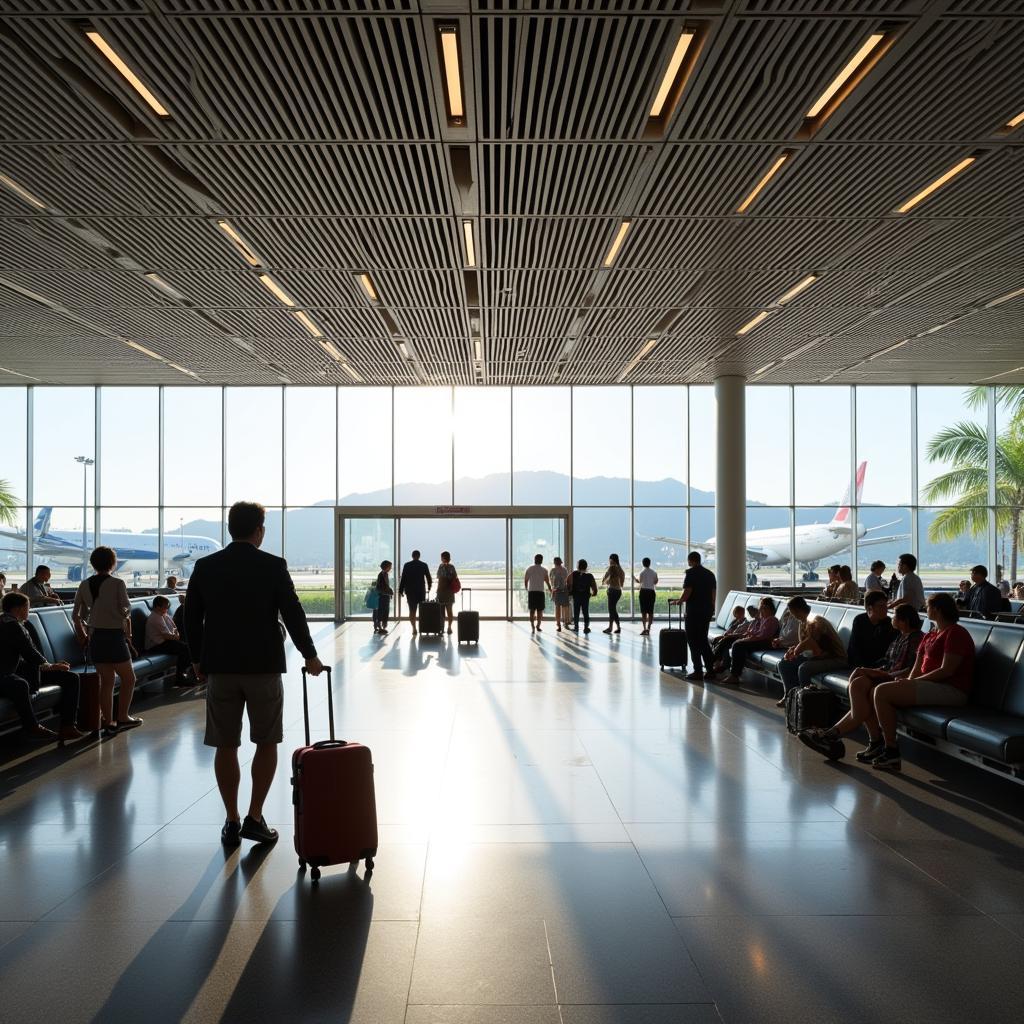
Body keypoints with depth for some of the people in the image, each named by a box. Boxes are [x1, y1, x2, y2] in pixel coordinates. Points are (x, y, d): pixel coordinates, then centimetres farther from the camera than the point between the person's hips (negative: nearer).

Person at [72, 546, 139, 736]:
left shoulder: (85, 585, 5)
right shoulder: (117, 583, -11)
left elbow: (76, 615, 8)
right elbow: (126, 611, -10)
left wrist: (82, 636, 19)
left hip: (94, 637, 5)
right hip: (114, 636, -5)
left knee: (106, 680, 12)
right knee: (128, 678, 10)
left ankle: (108, 723, 13)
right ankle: (122, 718, 9)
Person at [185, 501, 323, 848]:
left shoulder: (204, 567, 1)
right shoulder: (273, 566, -7)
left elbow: (191, 618, 6)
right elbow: (293, 614, -5)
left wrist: (197, 660, 18)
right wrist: (309, 655, 6)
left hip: (219, 666, 2)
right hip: (264, 665, -2)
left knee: (225, 747, 9)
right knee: (267, 743, 10)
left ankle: (232, 822, 14)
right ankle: (255, 818, 7)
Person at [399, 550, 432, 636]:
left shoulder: (407, 565, -2)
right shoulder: (424, 565, -1)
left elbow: (403, 579, -3)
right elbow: (428, 578, 3)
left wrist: (401, 591, 2)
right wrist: (429, 588, 19)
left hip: (410, 591, 0)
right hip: (421, 591, 0)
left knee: (412, 610, 4)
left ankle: (414, 628, -5)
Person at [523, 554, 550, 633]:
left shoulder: (529, 569, 4)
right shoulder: (544, 570, 0)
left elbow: (525, 580, 6)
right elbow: (547, 581, -4)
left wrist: (527, 589, 20)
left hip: (531, 591, 1)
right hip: (540, 591, -1)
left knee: (532, 610, 4)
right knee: (540, 610, 9)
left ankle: (532, 626, -7)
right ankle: (538, 625, 11)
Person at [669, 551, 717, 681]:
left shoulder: (691, 573, -10)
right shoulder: (710, 573, 11)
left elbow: (686, 594, -16)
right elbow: (713, 594, 13)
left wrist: (678, 601, 2)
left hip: (693, 612, -7)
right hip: (707, 612, 7)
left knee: (694, 642, 1)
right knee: (703, 641, 15)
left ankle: (698, 671, 0)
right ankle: (710, 670, 13)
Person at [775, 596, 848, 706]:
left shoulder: (816, 621, -23)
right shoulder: (803, 622, 7)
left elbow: (809, 642, -32)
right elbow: (801, 641, 18)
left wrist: (795, 652, -13)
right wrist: (791, 650, -2)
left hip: (835, 658, -10)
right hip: (817, 656, 10)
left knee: (803, 668, -34)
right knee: (784, 664, 7)